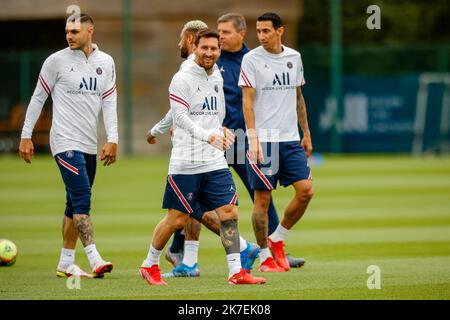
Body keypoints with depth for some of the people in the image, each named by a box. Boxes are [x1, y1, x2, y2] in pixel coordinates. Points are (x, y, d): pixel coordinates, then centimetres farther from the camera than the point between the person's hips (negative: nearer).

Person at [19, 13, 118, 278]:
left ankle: (66, 263, 17)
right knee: (82, 199, -16)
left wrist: (113, 139, -2)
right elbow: (38, 98, 3)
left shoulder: (106, 63, 9)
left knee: (76, 204, 10)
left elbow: (109, 102, 8)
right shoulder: (57, 61, -3)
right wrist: (26, 136, 1)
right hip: (65, 142, -5)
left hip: (89, 145, 5)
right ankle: (94, 259, -23)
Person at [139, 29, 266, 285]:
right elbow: (180, 116, -19)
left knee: (229, 212, -4)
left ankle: (236, 272, -2)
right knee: (177, 219, -1)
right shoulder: (182, 79, -10)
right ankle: (150, 265, 18)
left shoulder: (217, 78, 13)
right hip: (185, 163, -6)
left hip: (215, 162, 6)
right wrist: (208, 135, -29)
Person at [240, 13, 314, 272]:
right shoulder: (251, 59, -4)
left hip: (290, 139, 5)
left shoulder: (294, 57, 10)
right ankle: (265, 256, 8)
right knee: (263, 198, -3)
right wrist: (253, 138, -16)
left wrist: (306, 134, 17)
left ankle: (277, 241, 12)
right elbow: (247, 101, -8)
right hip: (263, 139, -5)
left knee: (306, 190, -6)